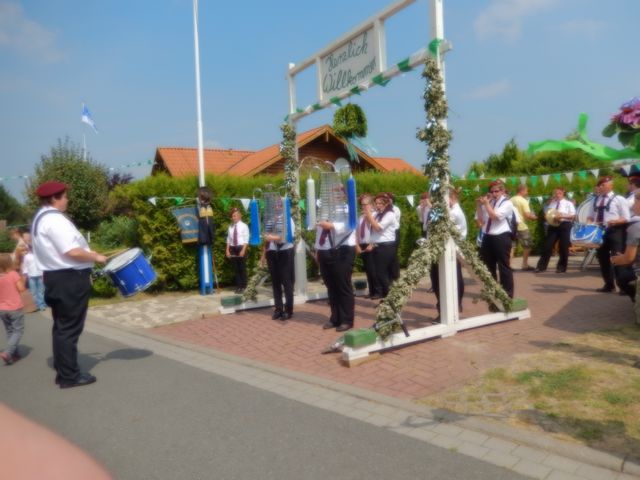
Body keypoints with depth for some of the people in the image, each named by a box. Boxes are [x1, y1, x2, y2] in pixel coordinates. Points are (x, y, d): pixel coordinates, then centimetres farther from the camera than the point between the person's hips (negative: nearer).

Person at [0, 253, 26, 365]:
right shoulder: (14, 274, -12)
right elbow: (21, 289, -14)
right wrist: (22, 281, 3)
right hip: (15, 308, -5)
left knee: (9, 331, 16)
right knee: (18, 330, 2)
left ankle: (14, 353, 20)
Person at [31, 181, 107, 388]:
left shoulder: (40, 219, 16)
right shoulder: (54, 219, -18)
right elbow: (72, 252, -25)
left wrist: (87, 252, 17)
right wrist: (96, 257, -10)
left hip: (56, 278, 11)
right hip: (69, 279, -11)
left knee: (61, 327, 15)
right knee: (69, 328, -3)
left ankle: (63, 371, 24)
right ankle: (70, 375, 4)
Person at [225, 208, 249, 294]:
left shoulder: (243, 226, -5)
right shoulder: (230, 227, 7)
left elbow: (246, 239, -8)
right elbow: (228, 239, 9)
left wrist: (243, 250, -15)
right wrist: (227, 250, 2)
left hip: (241, 247, -4)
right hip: (233, 248, 4)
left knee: (242, 268, 3)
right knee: (236, 268, 8)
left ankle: (244, 286, 11)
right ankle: (238, 286, 15)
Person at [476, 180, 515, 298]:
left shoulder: (507, 203, -6)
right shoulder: (489, 202, 13)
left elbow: (496, 216, -19)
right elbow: (481, 218, 16)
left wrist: (486, 203, -14)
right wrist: (479, 205, 5)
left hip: (501, 238, -7)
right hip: (487, 237, 7)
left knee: (503, 267, 1)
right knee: (488, 267, 14)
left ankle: (508, 294, 10)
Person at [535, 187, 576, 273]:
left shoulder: (568, 203, 2)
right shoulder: (552, 203, 13)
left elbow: (573, 215, -6)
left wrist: (561, 216, -19)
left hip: (564, 225, -3)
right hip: (553, 225, 3)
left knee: (563, 247, 3)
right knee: (547, 246, -1)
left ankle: (561, 267, 14)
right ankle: (541, 266, 2)